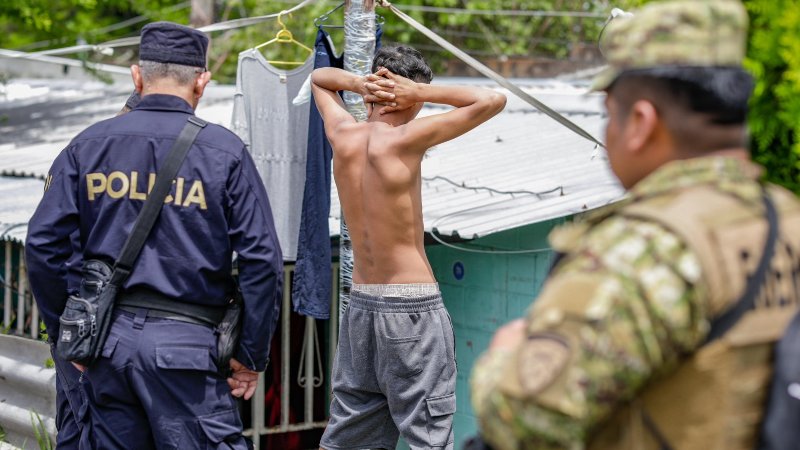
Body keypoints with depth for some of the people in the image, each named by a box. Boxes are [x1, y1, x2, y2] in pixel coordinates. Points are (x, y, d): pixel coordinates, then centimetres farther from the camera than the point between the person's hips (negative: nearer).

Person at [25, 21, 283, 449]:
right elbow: (261, 260, -7)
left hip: (107, 338, 4)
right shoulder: (224, 151, -3)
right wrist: (252, 355, 1)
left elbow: (43, 244, 3)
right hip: (185, 341, -4)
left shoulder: (88, 145, 6)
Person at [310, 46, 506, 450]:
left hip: (360, 302, 7)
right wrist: (421, 92, -8)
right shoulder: (404, 139, -14)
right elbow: (492, 101, -14)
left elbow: (318, 79, 23)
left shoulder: (343, 135, 2)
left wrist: (358, 83, 4)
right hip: (413, 307, -7)